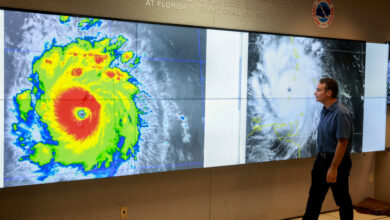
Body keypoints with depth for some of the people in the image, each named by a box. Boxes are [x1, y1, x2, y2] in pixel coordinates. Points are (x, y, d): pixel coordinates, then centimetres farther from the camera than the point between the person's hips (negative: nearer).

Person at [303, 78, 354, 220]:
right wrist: (320, 158, 16)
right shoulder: (324, 111, 7)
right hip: (321, 159, 8)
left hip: (337, 160, -8)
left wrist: (333, 168, -22)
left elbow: (342, 143, -23)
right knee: (314, 196, 12)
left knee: (342, 199, 7)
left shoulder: (341, 114, -21)